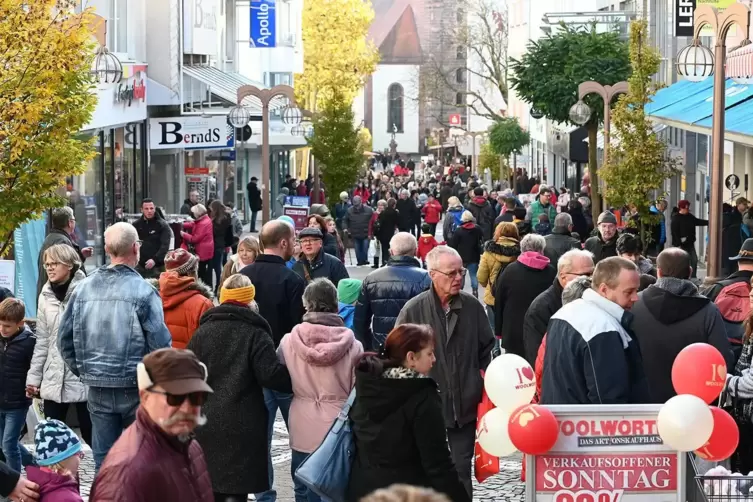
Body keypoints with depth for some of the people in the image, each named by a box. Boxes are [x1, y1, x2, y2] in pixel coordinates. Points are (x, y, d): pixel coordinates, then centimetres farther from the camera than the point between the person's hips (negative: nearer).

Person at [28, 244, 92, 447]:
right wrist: (33, 377, 11)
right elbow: (42, 341, 13)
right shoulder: (46, 297, 9)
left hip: (83, 376, -5)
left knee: (91, 435, 3)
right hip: (54, 379, 5)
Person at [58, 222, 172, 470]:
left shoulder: (84, 288, 1)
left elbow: (65, 338, 6)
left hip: (98, 388, 4)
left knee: (103, 460, 11)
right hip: (136, 388, -4)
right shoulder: (142, 290, -14)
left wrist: (83, 370, 15)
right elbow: (160, 342, -16)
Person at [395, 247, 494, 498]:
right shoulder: (414, 310, -10)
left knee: (462, 469, 9)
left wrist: (481, 381, 8)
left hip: (465, 404, 2)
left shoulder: (472, 306, -2)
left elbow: (486, 348, 12)